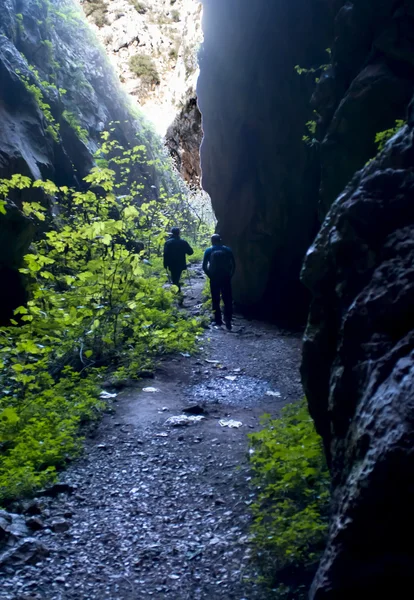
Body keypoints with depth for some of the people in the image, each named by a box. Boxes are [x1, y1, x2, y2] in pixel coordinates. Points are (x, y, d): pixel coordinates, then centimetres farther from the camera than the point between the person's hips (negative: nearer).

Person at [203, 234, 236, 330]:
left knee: (216, 300, 10)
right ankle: (228, 320, -7)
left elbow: (204, 266, -4)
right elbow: (233, 265, 0)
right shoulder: (227, 250, 3)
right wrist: (230, 275, 8)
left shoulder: (208, 251, 1)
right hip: (226, 278, 1)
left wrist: (210, 275, 7)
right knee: (227, 300, 4)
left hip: (214, 278, 0)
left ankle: (218, 320, 10)